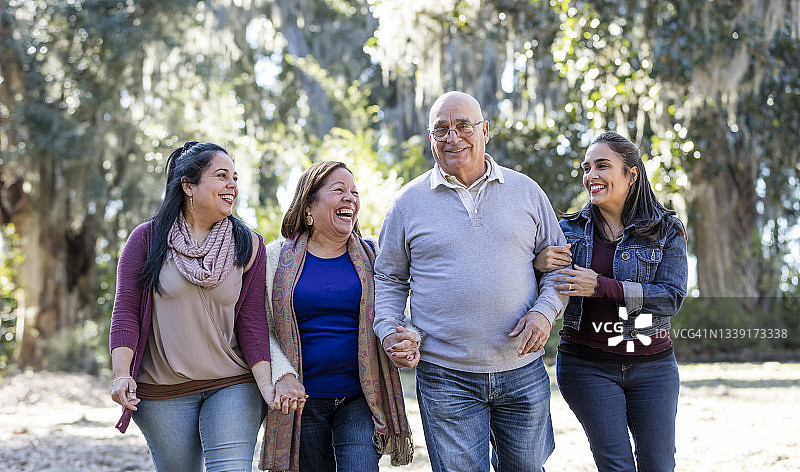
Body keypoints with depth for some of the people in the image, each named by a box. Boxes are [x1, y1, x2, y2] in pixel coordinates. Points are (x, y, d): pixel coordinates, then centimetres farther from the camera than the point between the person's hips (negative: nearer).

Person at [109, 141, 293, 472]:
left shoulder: (248, 246, 3)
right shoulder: (147, 239, 0)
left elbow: (252, 321, 1)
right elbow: (126, 310, -2)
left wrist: (266, 384, -10)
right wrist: (122, 375, -14)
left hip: (233, 386, 0)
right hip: (163, 391, 0)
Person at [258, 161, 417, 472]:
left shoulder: (371, 256, 7)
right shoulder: (278, 257, 3)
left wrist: (407, 342, -9)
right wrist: (283, 376, -14)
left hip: (360, 399, 0)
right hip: (301, 400, 0)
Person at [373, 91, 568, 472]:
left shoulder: (525, 191, 6)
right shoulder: (409, 201, 4)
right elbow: (389, 278, 11)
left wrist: (545, 311, -6)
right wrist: (388, 331, -5)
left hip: (522, 371, 2)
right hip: (445, 377, -1)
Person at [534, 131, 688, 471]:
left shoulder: (666, 231, 1)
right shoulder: (569, 230, 4)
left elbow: (672, 296, -12)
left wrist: (601, 286, -21)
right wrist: (537, 264, -16)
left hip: (652, 364, 1)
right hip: (587, 364, 0)